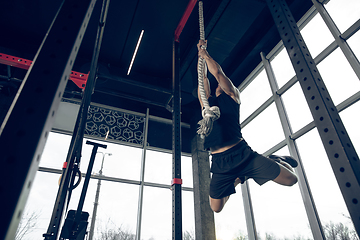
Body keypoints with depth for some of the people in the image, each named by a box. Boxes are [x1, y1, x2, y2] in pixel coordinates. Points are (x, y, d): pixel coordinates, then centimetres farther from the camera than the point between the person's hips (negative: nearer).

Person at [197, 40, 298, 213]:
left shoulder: (232, 96, 10)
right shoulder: (207, 102, 18)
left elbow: (218, 73, 2)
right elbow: (203, 78, 19)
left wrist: (206, 55, 15)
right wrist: (200, 54, 26)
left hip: (242, 155, -3)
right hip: (220, 163, 4)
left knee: (290, 179, -6)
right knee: (216, 207, 9)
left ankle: (277, 161, 30)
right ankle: (237, 180, 33)